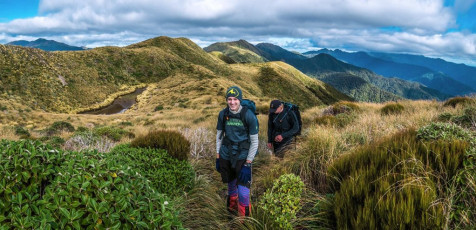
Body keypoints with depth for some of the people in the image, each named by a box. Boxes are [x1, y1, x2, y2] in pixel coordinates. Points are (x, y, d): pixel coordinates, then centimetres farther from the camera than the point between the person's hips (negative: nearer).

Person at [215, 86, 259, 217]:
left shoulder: (249, 116, -13)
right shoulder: (223, 114, -3)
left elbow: (254, 142, -9)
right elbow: (219, 135, 9)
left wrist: (247, 164, -13)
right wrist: (217, 157, 8)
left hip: (242, 155, -3)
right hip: (226, 155, 4)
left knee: (243, 190, -11)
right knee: (231, 183, 18)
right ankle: (232, 206, 46)